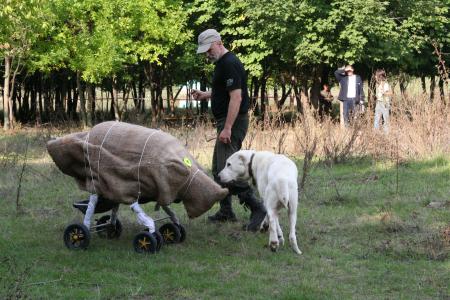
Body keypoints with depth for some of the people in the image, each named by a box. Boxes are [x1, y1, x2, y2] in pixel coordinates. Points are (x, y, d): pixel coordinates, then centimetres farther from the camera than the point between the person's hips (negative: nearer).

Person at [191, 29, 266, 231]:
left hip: (233, 122, -11)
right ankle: (226, 212, 20)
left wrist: (227, 128, -27)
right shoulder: (222, 63, 15)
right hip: (226, 123, 11)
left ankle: (256, 208, -18)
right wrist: (205, 95, 12)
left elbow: (236, 97, -24)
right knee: (219, 169, 14)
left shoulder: (229, 64, -17)